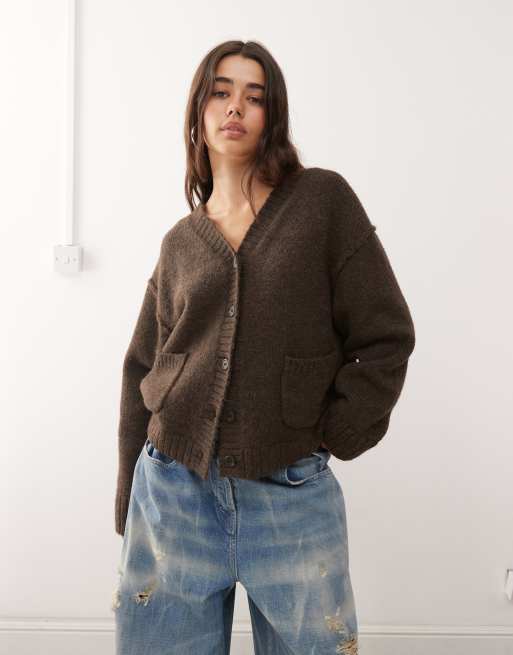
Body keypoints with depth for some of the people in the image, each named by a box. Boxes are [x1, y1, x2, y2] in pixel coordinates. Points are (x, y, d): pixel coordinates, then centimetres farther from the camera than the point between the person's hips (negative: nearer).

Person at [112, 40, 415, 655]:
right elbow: (143, 371, 11)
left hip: (292, 497, -2)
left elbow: (387, 337, -1)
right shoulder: (180, 242, 8)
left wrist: (333, 437, -4)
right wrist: (131, 509, 11)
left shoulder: (324, 199, 0)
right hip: (175, 491, 3)